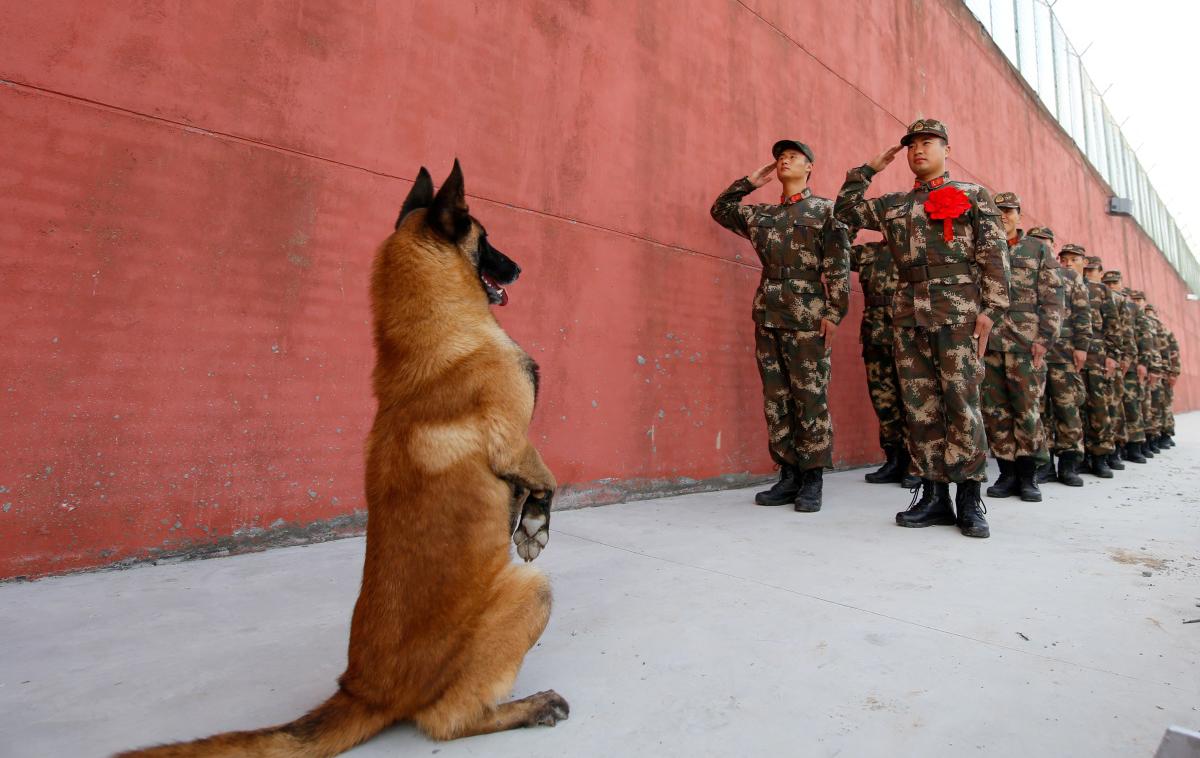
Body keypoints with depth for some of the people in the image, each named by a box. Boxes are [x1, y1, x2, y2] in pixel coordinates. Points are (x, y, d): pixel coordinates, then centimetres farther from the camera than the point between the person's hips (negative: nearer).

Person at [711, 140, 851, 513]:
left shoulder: (826, 209, 5)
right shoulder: (761, 213, 18)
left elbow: (839, 266, -3)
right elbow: (720, 209, 32)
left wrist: (834, 312, -12)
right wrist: (751, 181, 23)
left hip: (807, 316, -5)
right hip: (767, 314, 5)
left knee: (810, 398, -2)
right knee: (775, 398, 5)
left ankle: (812, 481, 7)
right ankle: (788, 475, 14)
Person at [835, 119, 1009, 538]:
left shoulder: (973, 195, 11)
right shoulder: (894, 204, 21)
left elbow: (993, 255, 2)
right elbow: (846, 210, 21)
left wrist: (990, 308, -9)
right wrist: (870, 167, 20)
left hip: (958, 311, -3)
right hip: (908, 313, 4)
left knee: (962, 404, -5)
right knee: (920, 406, 3)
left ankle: (969, 499, 3)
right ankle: (934, 495, 10)